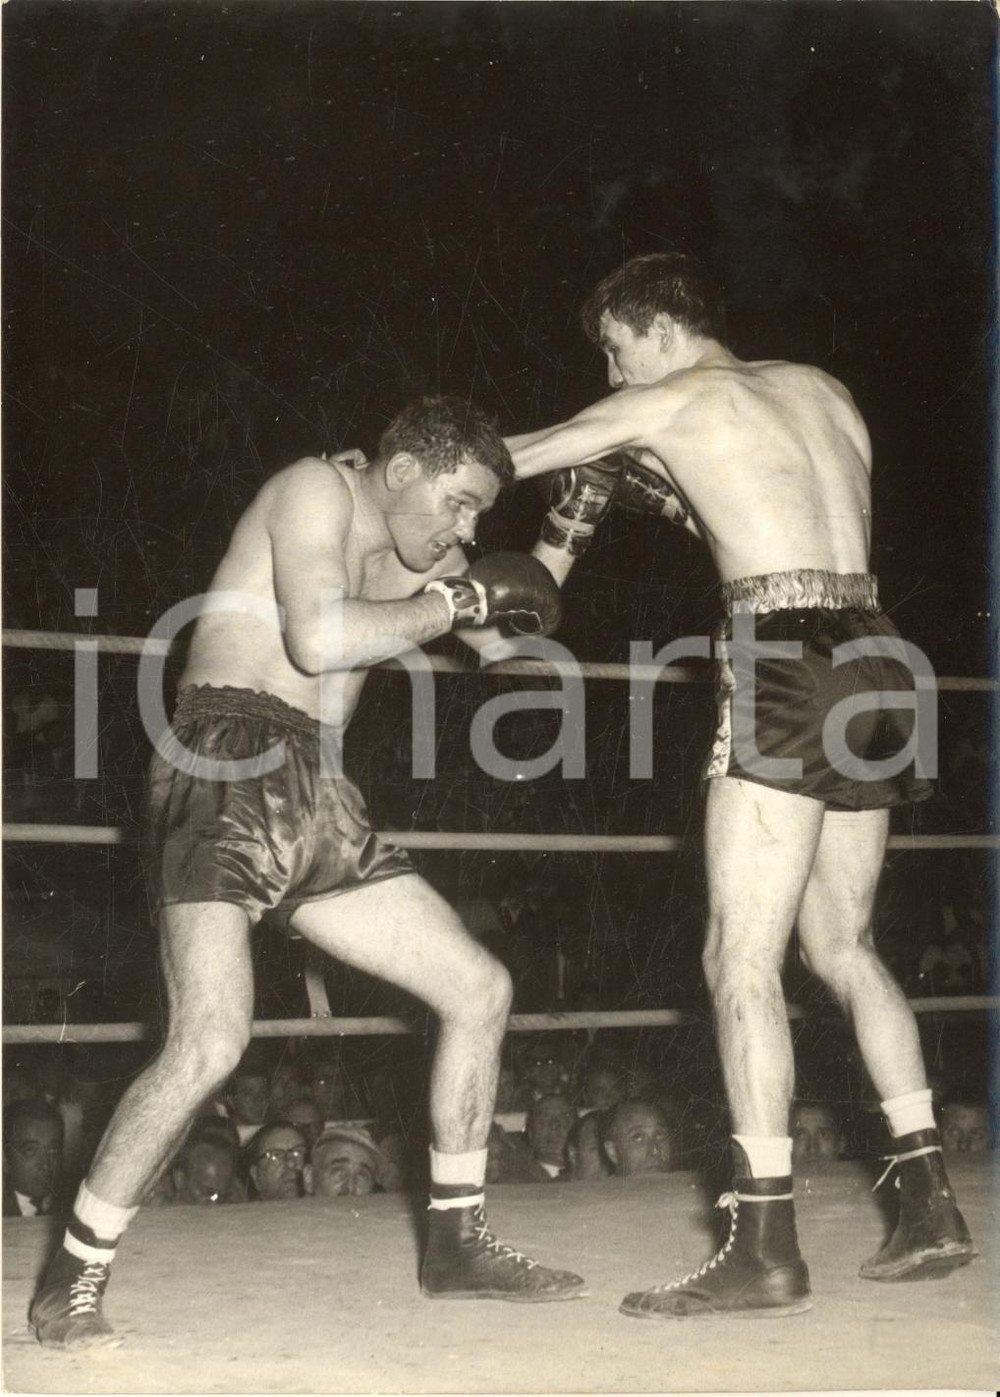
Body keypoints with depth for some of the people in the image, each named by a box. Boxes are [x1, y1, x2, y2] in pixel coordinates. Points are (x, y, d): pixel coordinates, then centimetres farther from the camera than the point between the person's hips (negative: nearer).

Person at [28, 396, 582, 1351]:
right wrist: (454, 601, -8)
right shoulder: (317, 489, -3)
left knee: (481, 988, 7)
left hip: (318, 806, 9)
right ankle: (71, 1281, -9)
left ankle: (456, 1244, 17)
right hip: (227, 771, -9)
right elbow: (319, 638, -19)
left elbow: (509, 640, 26)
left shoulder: (397, 558, 22)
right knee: (211, 1040, -25)